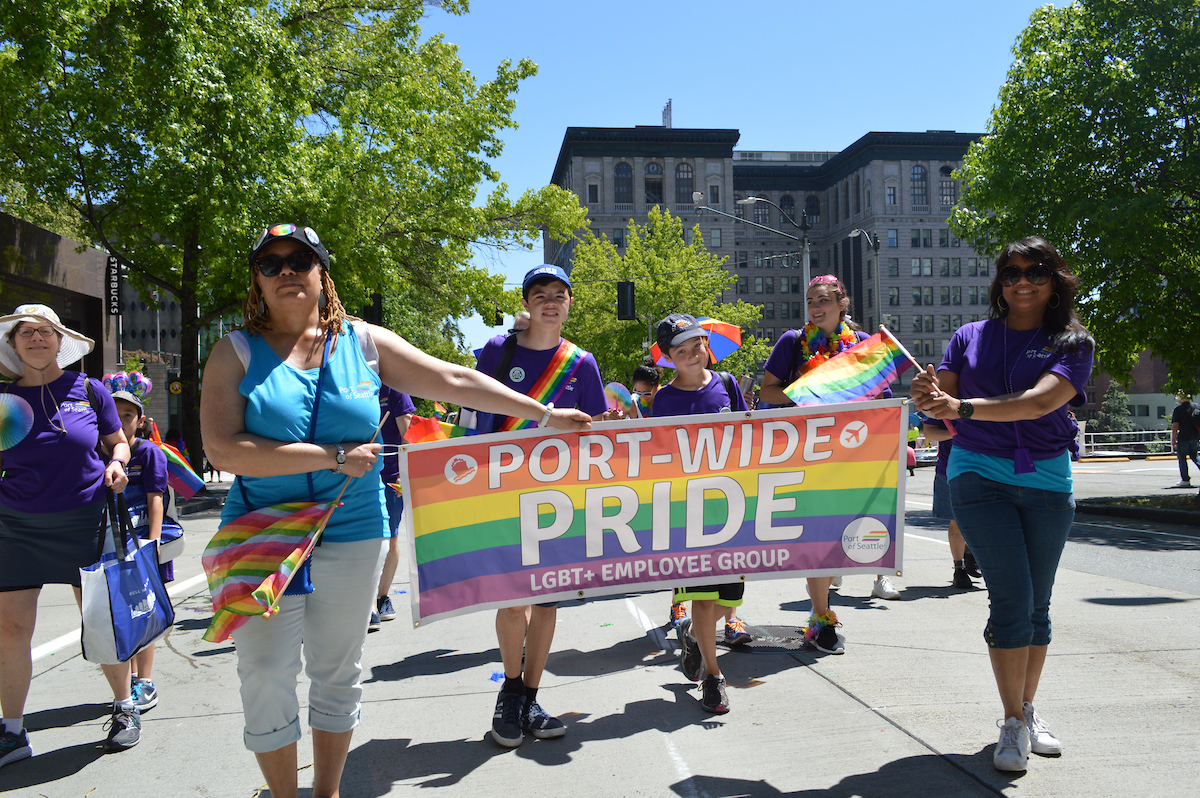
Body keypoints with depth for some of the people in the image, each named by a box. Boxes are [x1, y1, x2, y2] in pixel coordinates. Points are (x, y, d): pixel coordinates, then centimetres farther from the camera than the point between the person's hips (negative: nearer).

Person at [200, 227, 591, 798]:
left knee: (339, 673, 12)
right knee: (266, 675, 1)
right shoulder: (237, 352, -3)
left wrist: (545, 415, 1)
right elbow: (223, 450, -16)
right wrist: (335, 457, -18)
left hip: (351, 533, 2)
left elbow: (454, 381, 3)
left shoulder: (363, 342, 2)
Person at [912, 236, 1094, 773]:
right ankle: (1013, 723, 1)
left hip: (1047, 482, 1)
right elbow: (944, 402, -2)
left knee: (1037, 605, 9)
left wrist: (965, 408, -31)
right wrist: (929, 397, -27)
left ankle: (1028, 711, 25)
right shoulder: (971, 336, 6)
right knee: (1012, 599, -10)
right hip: (979, 476, -1)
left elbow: (1039, 402, -18)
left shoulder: (1072, 344, 1)